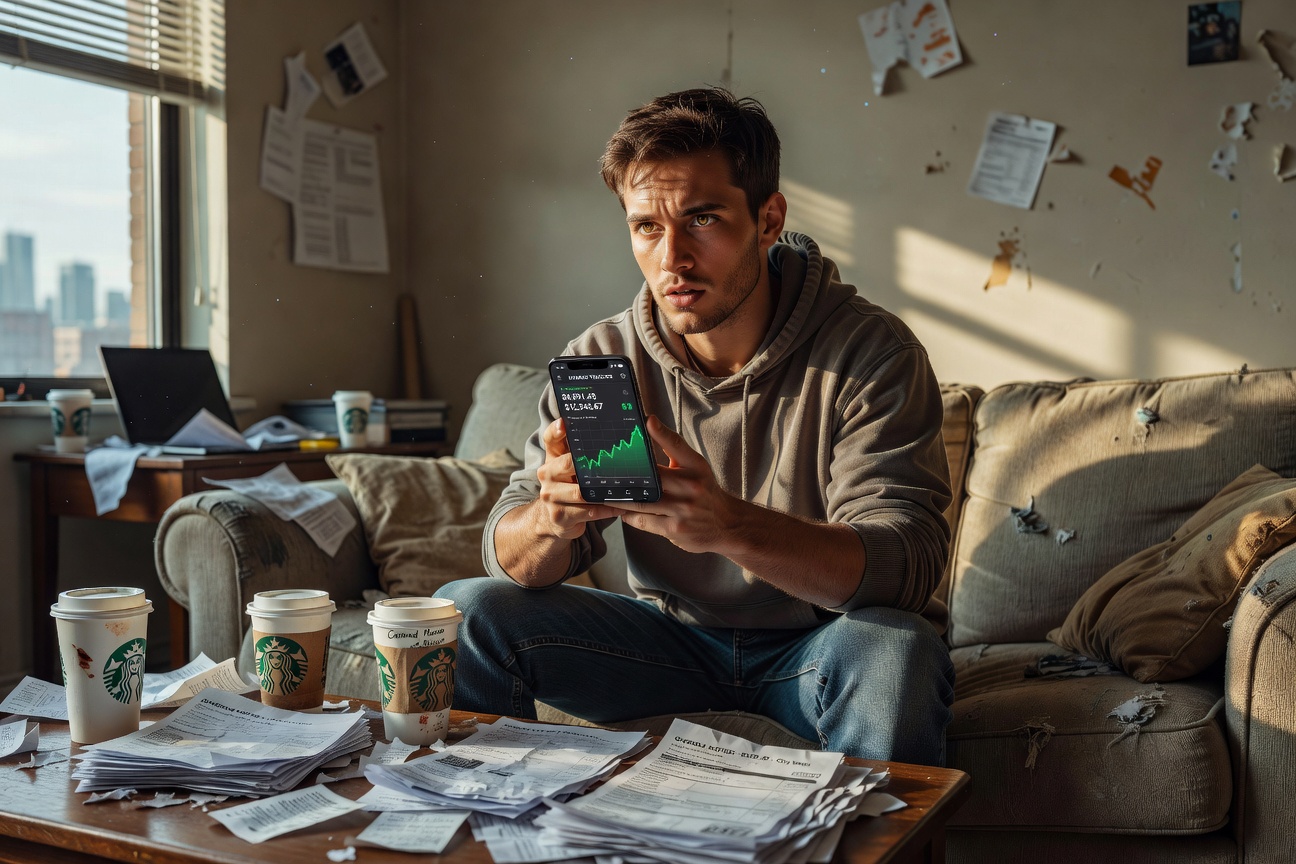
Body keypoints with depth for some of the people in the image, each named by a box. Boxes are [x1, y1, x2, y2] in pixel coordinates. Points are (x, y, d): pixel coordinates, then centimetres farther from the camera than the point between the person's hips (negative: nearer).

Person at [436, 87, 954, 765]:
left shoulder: (871, 352, -16)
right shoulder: (600, 358, -7)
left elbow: (907, 562, -27)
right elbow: (509, 556, -8)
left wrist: (729, 524, -45)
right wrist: (553, 519, -35)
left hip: (815, 646, -2)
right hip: (672, 637, 3)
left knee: (893, 646, -35)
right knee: (467, 610, -14)